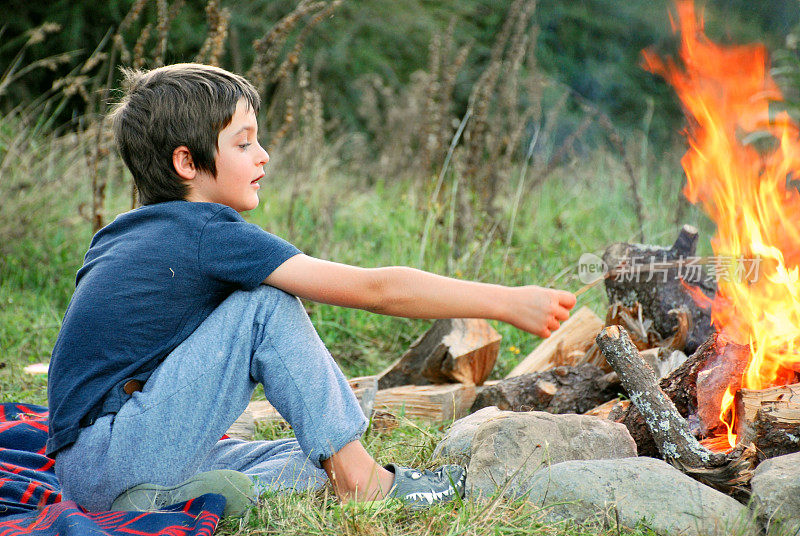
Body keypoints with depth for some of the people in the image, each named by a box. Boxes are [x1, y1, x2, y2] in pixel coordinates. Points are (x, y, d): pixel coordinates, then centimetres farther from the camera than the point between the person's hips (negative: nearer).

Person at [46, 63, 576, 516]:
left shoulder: (121, 235, 13)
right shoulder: (210, 236, -15)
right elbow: (373, 288, -17)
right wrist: (506, 301, -14)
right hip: (113, 456, -9)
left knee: (312, 463, 14)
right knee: (269, 304, -11)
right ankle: (358, 477, -7)